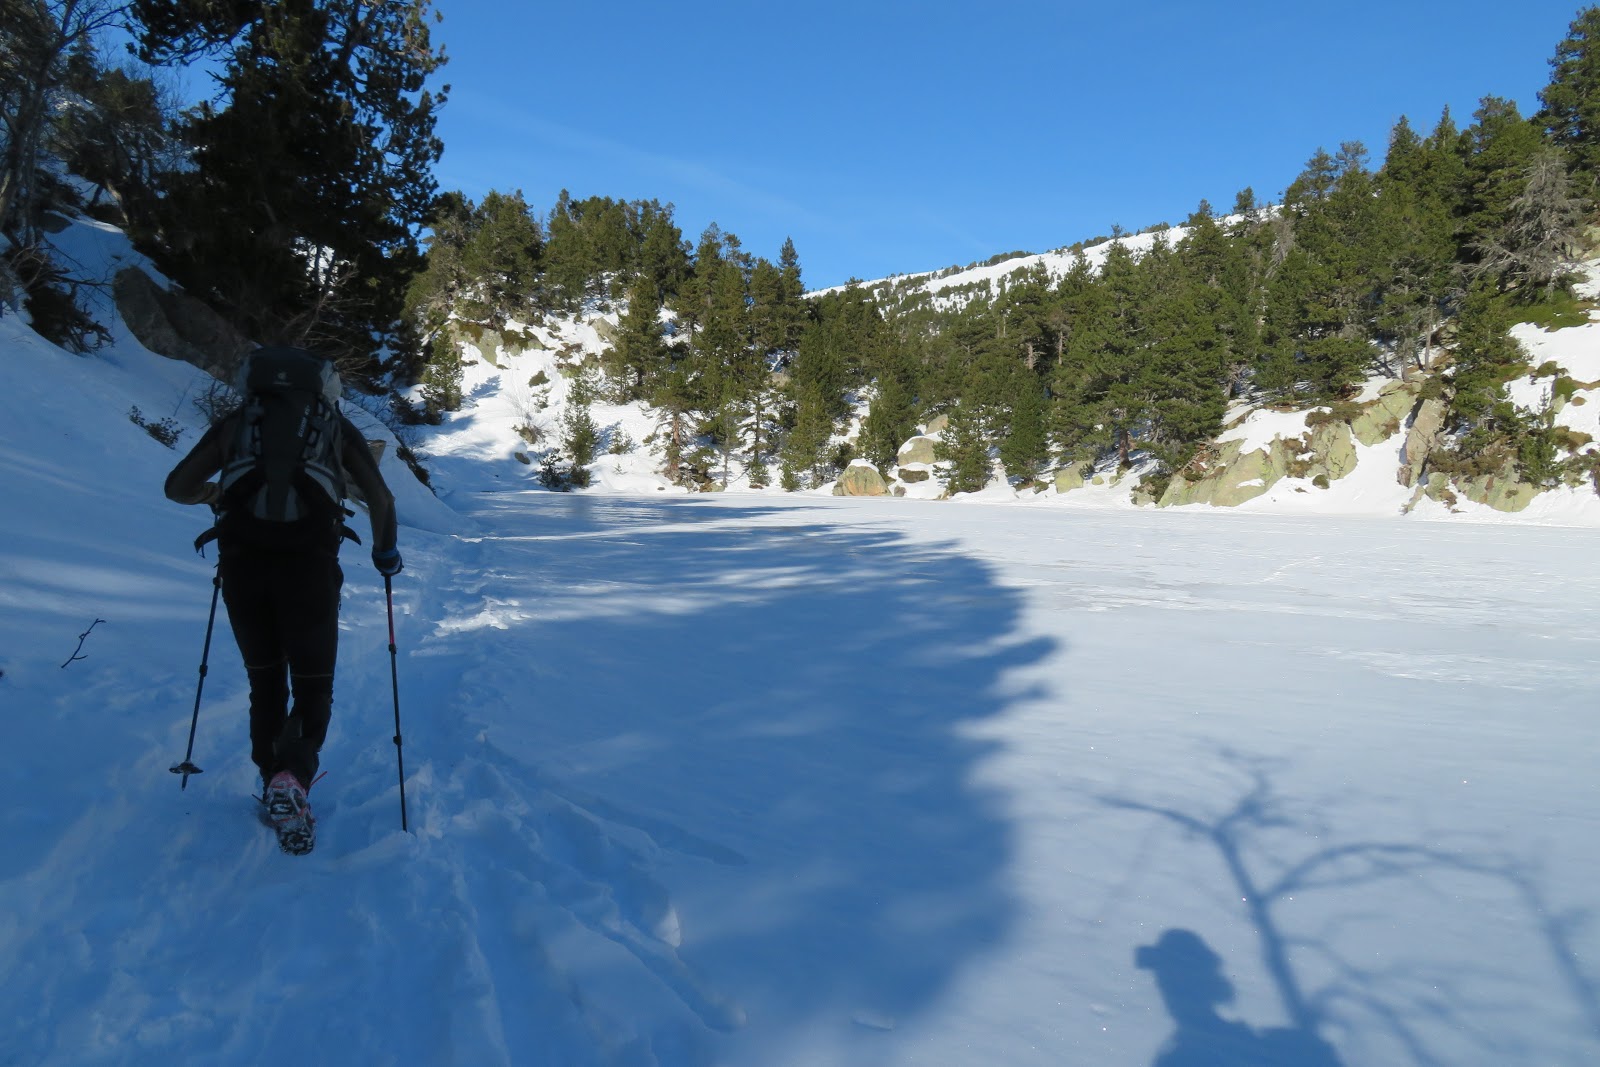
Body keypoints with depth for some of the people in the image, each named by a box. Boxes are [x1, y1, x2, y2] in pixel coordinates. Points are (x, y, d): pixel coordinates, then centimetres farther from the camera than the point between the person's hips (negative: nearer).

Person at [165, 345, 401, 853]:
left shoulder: (236, 421, 22)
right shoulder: (336, 425, 18)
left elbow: (177, 487, 21)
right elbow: (381, 500, 8)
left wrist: (212, 494, 42)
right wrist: (384, 551, 25)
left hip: (242, 559, 2)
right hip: (309, 559, -2)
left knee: (264, 681, 21)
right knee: (313, 685, 9)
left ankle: (274, 785, 21)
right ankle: (293, 778, -16)